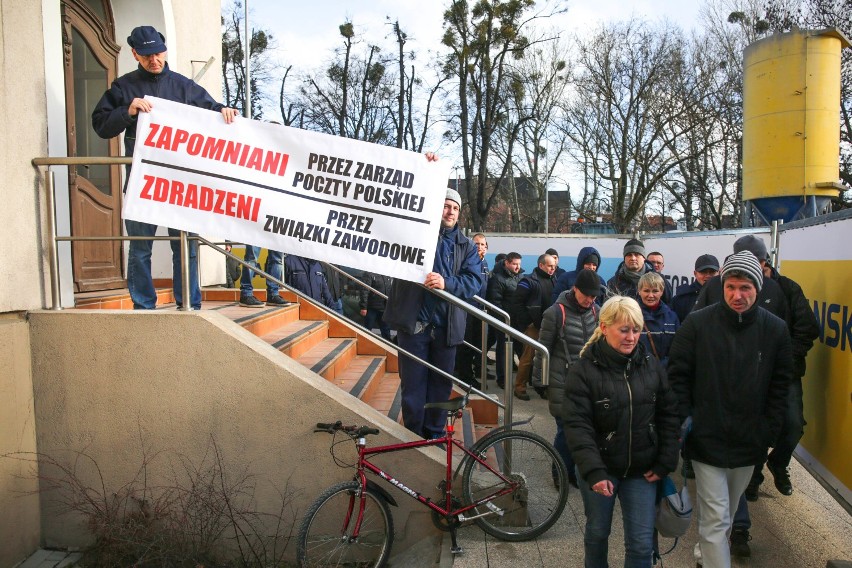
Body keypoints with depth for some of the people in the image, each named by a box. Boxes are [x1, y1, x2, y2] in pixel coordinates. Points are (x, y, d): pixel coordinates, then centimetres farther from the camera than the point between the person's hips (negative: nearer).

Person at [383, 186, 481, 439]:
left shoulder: (466, 246, 9)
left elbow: (473, 282, -4)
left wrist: (446, 283, -23)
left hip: (446, 325, 2)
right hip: (413, 321, -2)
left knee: (441, 384, 12)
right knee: (413, 384, 4)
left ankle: (435, 435, 27)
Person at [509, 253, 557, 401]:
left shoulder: (551, 281, 14)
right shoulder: (529, 281, -7)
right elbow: (516, 303, -11)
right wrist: (526, 322, -13)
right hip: (532, 326, -6)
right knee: (528, 357, -5)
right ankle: (520, 387, 5)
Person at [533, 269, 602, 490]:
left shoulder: (596, 312, 6)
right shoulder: (556, 312, -8)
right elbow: (544, 348, -4)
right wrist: (538, 379, -2)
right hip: (562, 381, -4)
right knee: (566, 428, -1)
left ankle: (575, 471, 24)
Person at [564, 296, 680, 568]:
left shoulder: (652, 366, -2)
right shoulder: (584, 370, -13)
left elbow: (669, 416, 3)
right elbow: (577, 426, -17)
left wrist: (665, 463, -3)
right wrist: (594, 471, -25)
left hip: (642, 471, 2)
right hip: (600, 469, -2)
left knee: (642, 544, 4)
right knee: (597, 533, 17)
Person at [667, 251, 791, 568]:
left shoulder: (775, 330, -3)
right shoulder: (697, 323, -10)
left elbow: (780, 386, 5)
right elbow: (678, 376, -5)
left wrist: (770, 430, 0)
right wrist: (684, 421, -9)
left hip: (749, 443, 4)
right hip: (707, 439, -3)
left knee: (728, 512, 22)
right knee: (716, 518, -2)